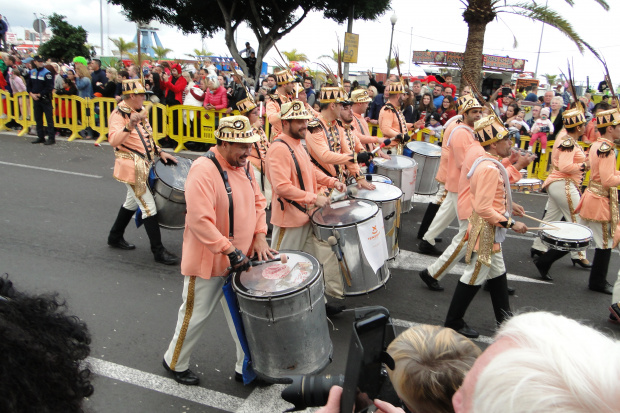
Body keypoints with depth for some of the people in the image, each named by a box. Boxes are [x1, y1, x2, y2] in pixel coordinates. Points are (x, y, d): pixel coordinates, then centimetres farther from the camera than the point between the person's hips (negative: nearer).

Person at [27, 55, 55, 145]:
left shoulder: (47, 73, -9)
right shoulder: (31, 72, 10)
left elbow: (49, 87, -14)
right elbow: (28, 85, 15)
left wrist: (39, 94, -12)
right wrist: (31, 93, -2)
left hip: (45, 99, -6)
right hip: (35, 99, 6)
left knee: (49, 119, -5)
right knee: (38, 119, 11)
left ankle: (51, 138, -2)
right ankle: (40, 137, 20)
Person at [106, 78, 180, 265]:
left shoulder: (139, 111, 12)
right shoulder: (118, 115, -16)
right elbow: (114, 141, -32)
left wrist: (160, 153, 9)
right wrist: (129, 126, -46)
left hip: (144, 165, 10)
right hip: (132, 168, -10)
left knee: (132, 202, 22)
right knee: (149, 207, -8)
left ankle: (115, 237, 39)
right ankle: (158, 251, -1)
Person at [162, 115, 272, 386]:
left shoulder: (244, 165, 3)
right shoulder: (203, 170, -24)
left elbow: (257, 201, 12)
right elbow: (199, 219, -30)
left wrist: (259, 235, -2)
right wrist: (230, 250, -28)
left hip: (240, 259, 7)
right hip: (208, 261, -7)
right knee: (196, 315, 12)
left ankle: (246, 367, 33)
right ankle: (175, 363, 37)